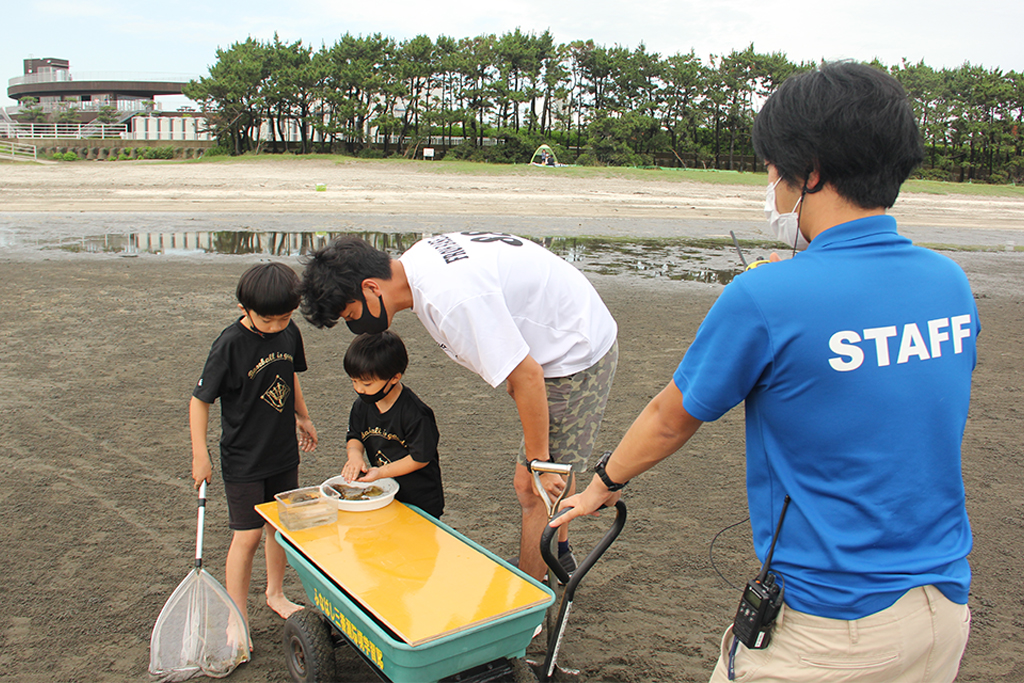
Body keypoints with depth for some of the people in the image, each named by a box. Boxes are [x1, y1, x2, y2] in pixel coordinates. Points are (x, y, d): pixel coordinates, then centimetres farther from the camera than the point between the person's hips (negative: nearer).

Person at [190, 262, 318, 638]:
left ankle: (275, 593, 38)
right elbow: (200, 399, -14)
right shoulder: (230, 344, -21)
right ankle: (237, 619, 14)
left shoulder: (290, 333, -3)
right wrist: (200, 455, -15)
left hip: (283, 452, 6)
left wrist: (302, 417, 24)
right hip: (243, 459, -6)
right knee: (247, 535, -2)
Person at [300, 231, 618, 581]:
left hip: (578, 357, -10)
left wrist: (538, 462, -22)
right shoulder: (417, 255, -2)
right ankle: (559, 554, 44)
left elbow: (527, 376, -31)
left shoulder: (451, 299, -34)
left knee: (530, 486, -4)